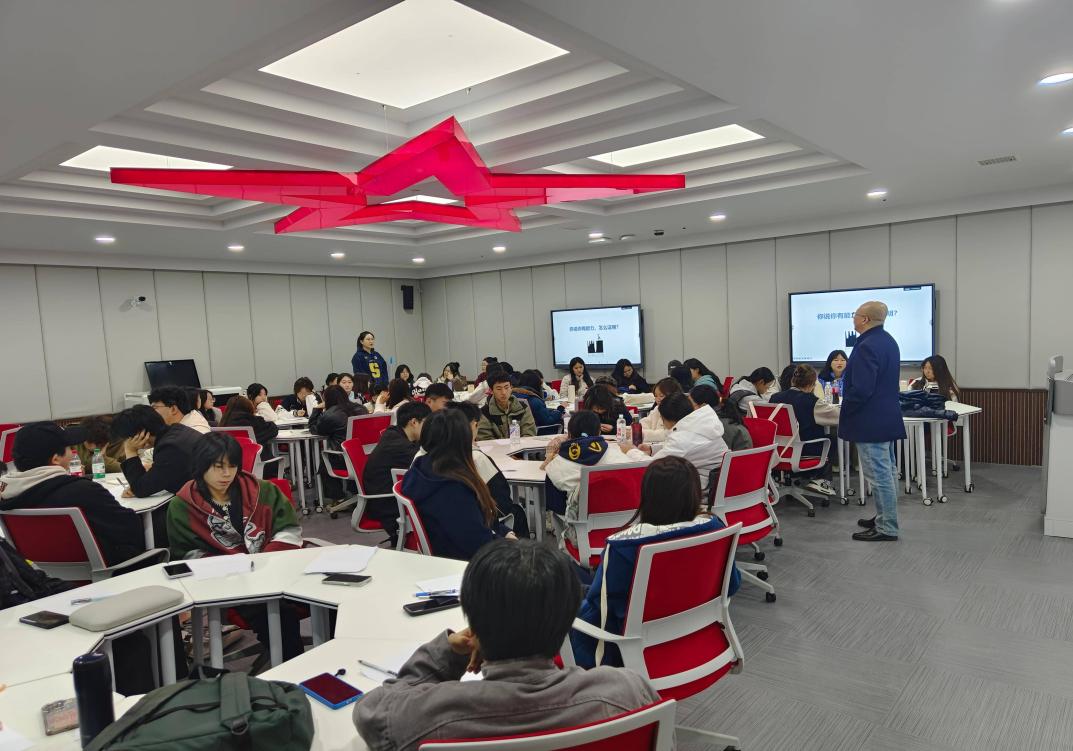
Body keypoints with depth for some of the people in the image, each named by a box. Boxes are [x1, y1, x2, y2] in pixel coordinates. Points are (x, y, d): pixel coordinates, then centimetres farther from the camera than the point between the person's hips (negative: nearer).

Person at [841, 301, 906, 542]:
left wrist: (845, 410, -10)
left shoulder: (867, 346, -22)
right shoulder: (888, 341, 11)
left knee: (879, 474, -4)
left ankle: (887, 528, 3)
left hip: (870, 421, -11)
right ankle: (885, 518, 30)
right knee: (887, 471, 18)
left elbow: (860, 389, -25)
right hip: (886, 418, 11)